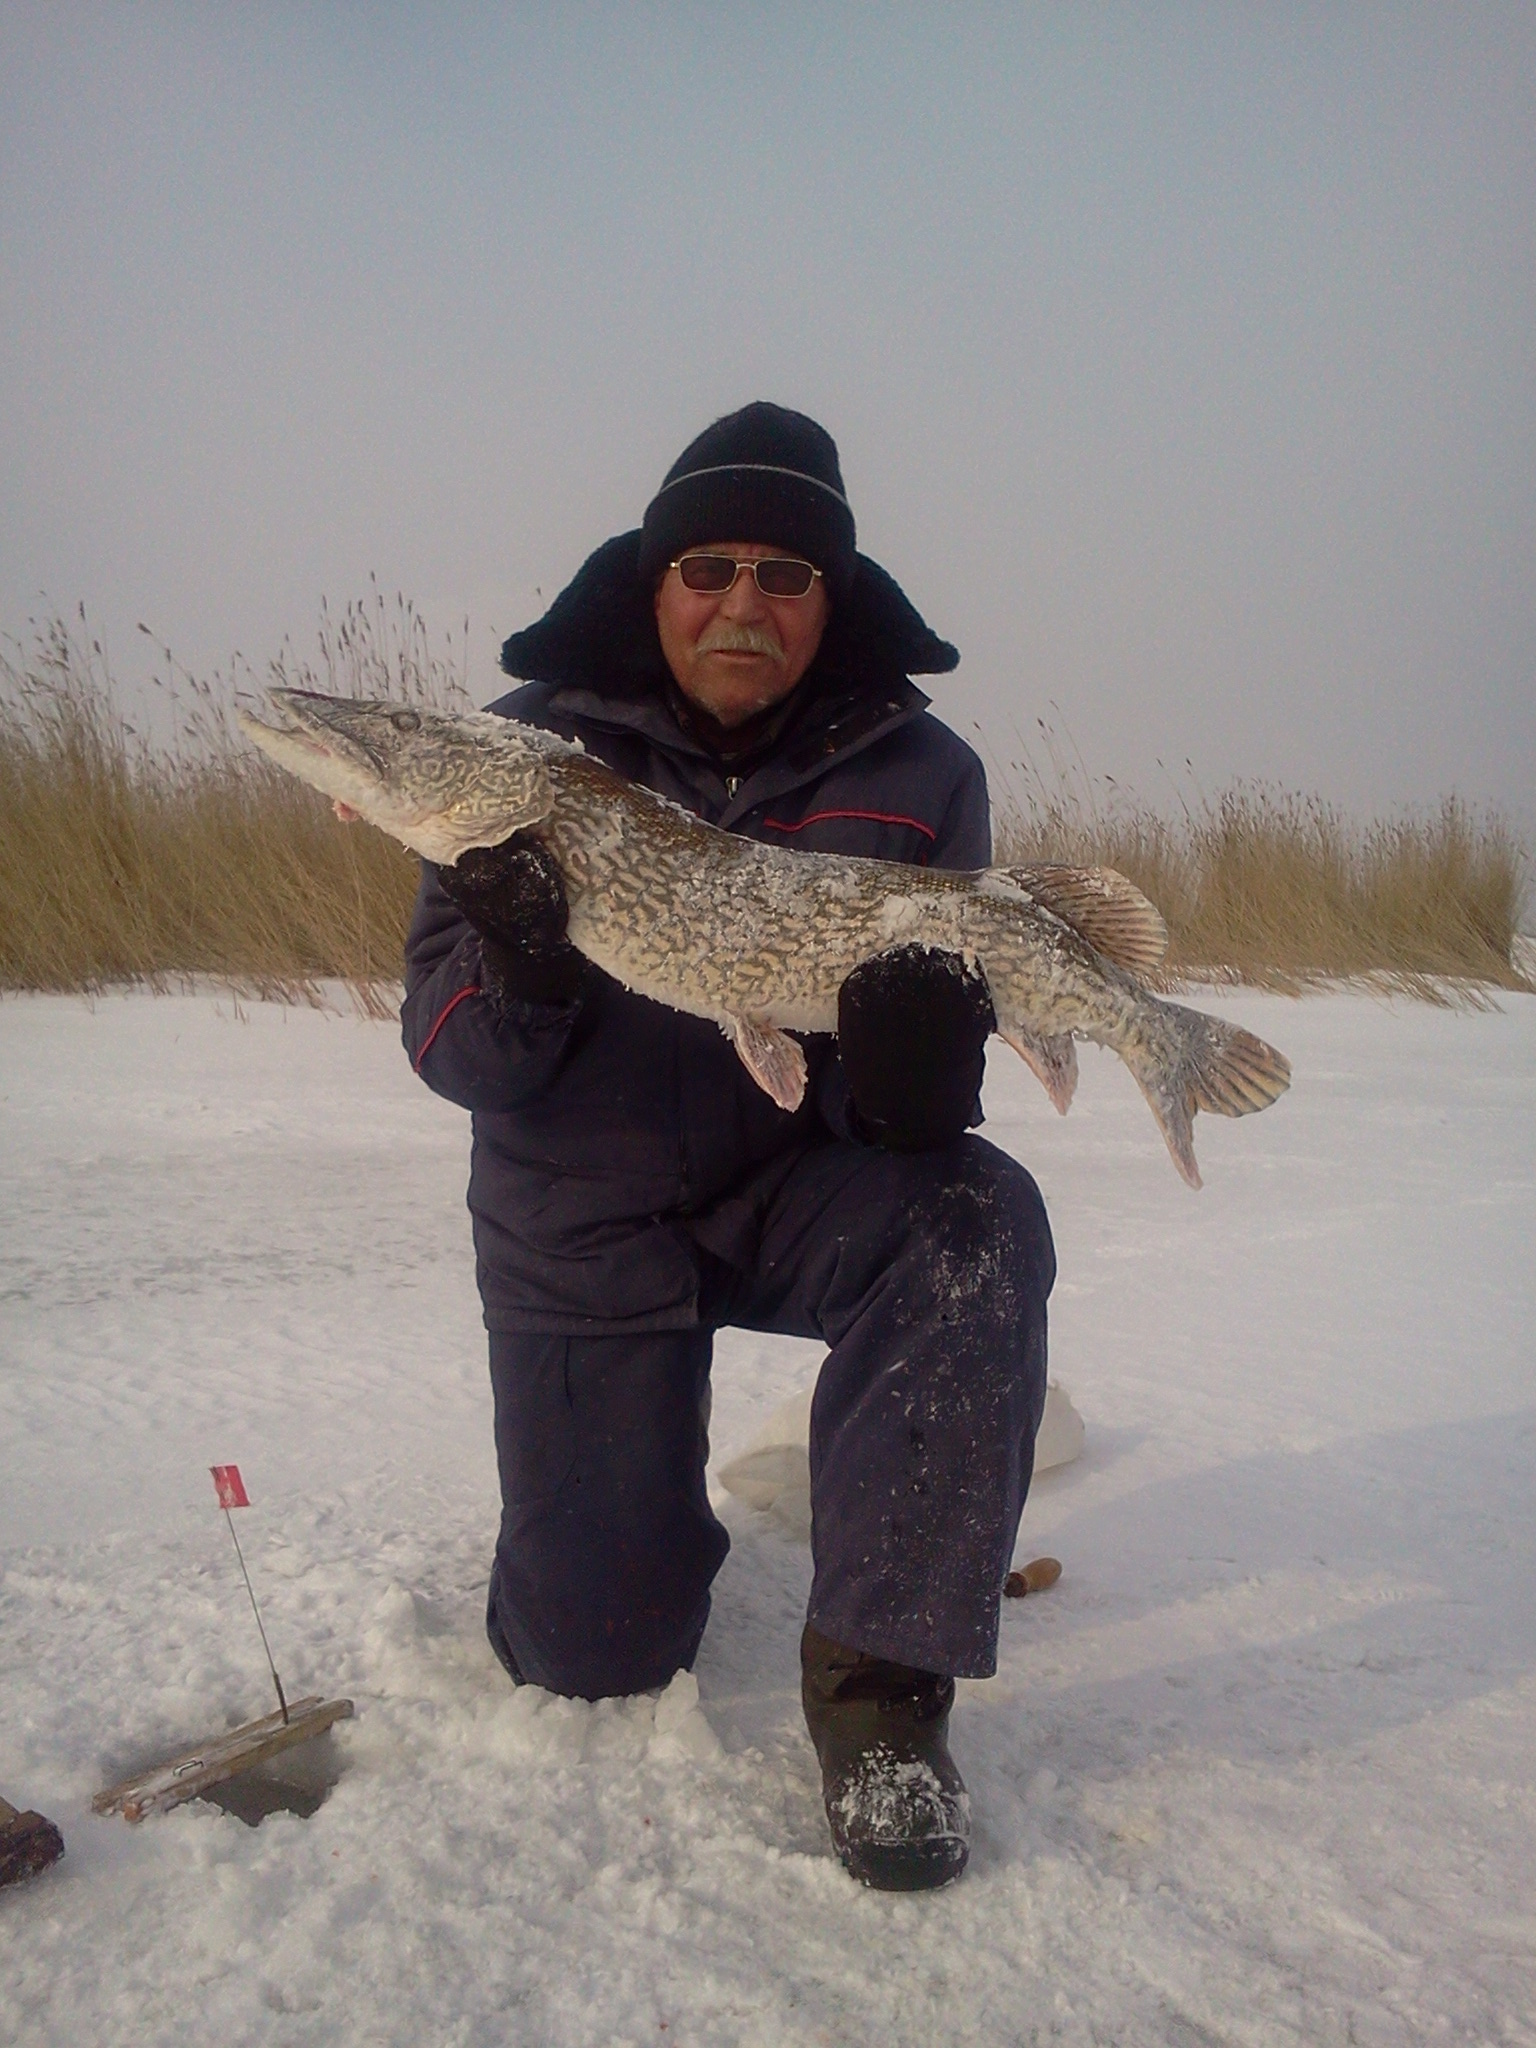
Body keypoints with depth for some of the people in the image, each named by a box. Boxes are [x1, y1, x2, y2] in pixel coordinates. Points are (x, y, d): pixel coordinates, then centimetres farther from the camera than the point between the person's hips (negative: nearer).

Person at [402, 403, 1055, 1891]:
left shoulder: (915, 775, -9)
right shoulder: (540, 746, -10)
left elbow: (897, 1116, -12)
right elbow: (454, 1058, -13)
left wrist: (912, 1073, -36)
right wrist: (514, 972, -35)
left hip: (796, 1191, 1)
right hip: (583, 1224, 0)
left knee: (974, 1224, -33)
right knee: (587, 1655, 1)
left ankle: (876, 1676, -17)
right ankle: (620, 1504, 38)